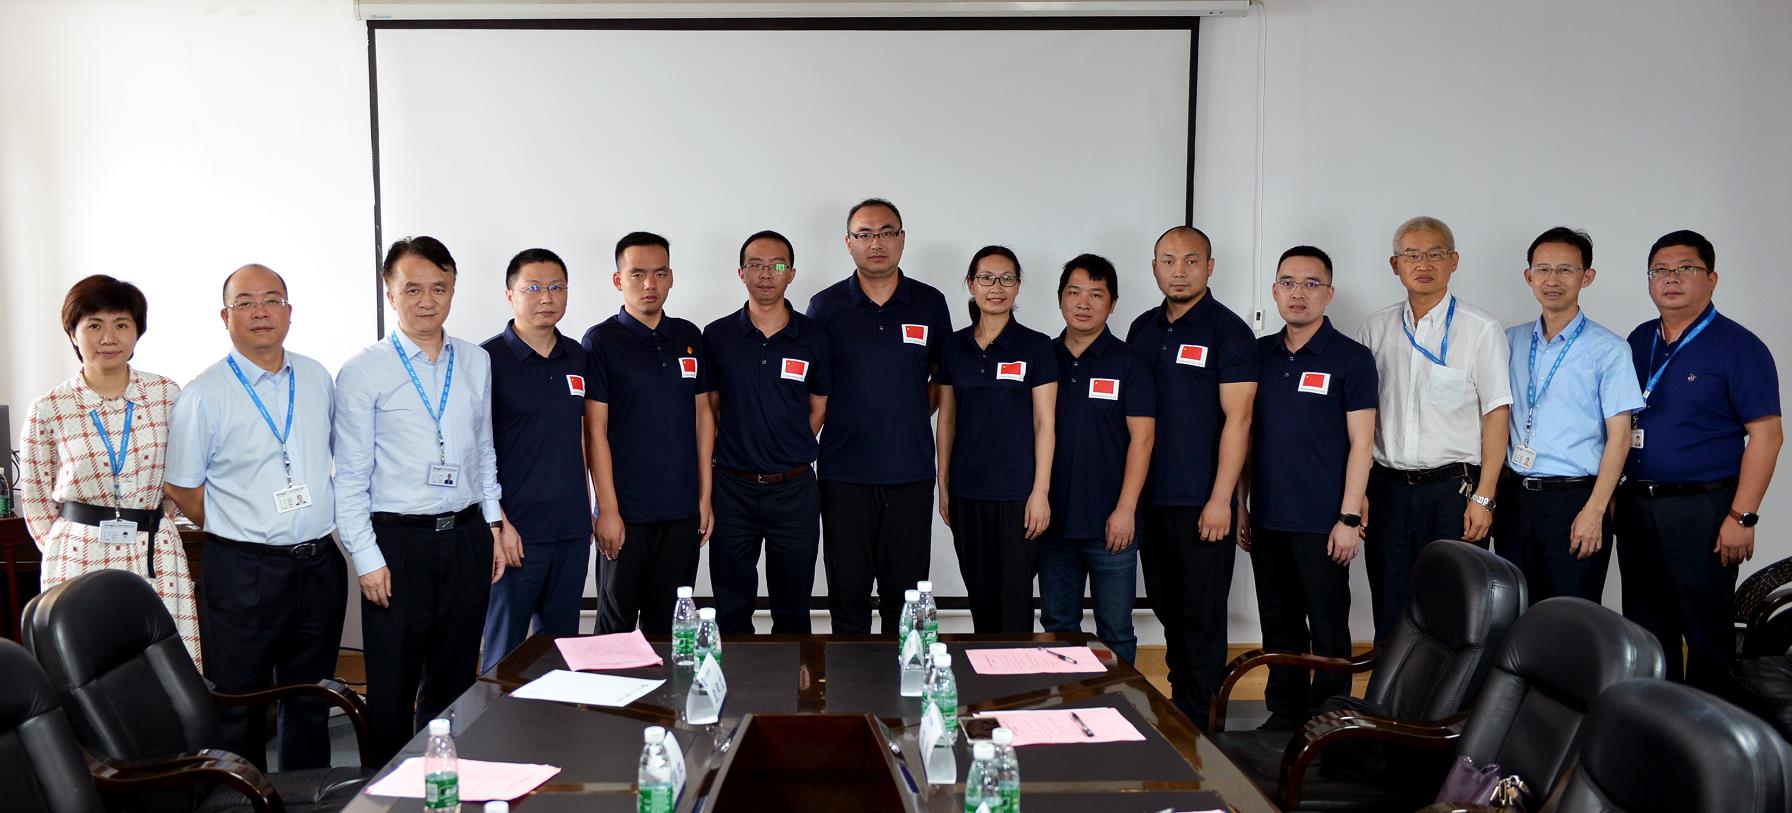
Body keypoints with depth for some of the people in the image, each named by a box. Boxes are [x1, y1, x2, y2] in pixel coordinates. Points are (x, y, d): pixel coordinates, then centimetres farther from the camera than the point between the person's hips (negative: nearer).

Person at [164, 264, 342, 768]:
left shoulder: (318, 379, 6)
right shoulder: (204, 396, -9)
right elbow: (181, 488, -4)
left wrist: (313, 531, 13)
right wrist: (239, 533, 0)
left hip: (320, 563, 5)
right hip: (244, 571, -5)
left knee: (311, 703, 17)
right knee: (240, 710, 6)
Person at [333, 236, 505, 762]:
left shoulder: (476, 363, 8)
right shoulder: (363, 372, -6)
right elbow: (350, 476, -6)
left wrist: (493, 525, 10)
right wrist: (366, 558, -10)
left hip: (467, 538, 4)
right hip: (398, 542, -4)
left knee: (454, 679, 15)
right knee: (393, 687, 4)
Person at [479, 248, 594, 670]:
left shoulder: (578, 357, 9)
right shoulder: (489, 359, -7)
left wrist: (587, 506, 12)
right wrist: (497, 523, -14)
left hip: (573, 529, 5)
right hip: (517, 532, -5)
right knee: (506, 650, 5)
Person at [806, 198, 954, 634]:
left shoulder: (930, 303, 5)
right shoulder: (825, 306, 2)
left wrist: (912, 416, 5)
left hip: (911, 472, 1)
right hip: (844, 472, -1)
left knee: (906, 595, 7)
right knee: (847, 594, 6)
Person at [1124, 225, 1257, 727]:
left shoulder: (1227, 331, -7)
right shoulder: (1142, 329, 11)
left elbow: (1237, 419, -12)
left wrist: (1220, 499, -17)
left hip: (1201, 502, -6)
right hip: (1150, 496, 6)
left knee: (1202, 616, 1)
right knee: (1167, 608, 14)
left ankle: (1198, 721, 11)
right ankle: (1175, 705, 27)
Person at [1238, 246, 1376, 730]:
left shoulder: (1350, 359, -4)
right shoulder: (1259, 354, 9)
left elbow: (1360, 443, -7)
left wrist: (1349, 518, -13)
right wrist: (1239, 505, 10)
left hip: (1322, 524, -4)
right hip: (1267, 520, 5)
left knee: (1328, 633, 4)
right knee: (1278, 626, 14)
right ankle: (1283, 717, 26)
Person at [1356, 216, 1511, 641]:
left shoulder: (1481, 329, -1)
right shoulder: (1375, 329, 9)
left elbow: (1496, 414, -4)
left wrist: (1483, 495, -10)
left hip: (1453, 489, -3)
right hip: (1387, 489, 3)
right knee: (1389, 617, 9)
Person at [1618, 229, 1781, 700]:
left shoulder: (1737, 347, -7)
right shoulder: (1639, 342, 11)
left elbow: (1765, 435, -11)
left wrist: (1742, 517, -17)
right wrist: (1610, 493, 9)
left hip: (1702, 509, -6)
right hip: (1636, 504, 6)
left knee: (1707, 634, 1)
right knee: (1645, 630, 14)